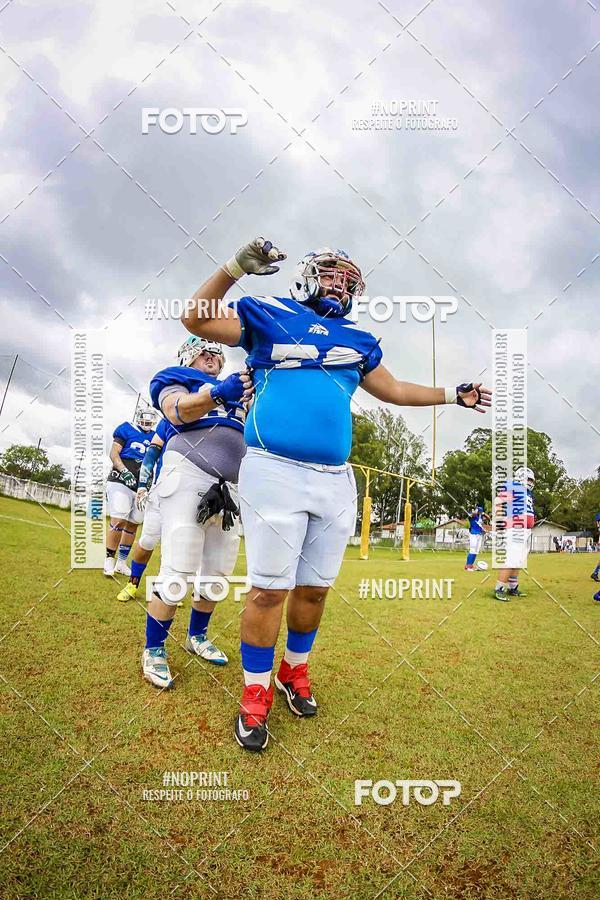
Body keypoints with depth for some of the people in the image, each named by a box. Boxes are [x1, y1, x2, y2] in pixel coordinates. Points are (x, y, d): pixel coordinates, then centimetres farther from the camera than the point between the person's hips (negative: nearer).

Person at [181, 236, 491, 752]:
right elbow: (196, 319, 3)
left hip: (335, 481, 5)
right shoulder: (269, 316, 8)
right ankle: (256, 694, 15)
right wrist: (237, 267, -7)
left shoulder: (356, 341, 21)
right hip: (275, 472, -5)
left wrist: (452, 395, 35)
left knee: (314, 588, 12)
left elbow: (393, 390, 31)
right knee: (269, 589, -3)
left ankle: (295, 671, 34)